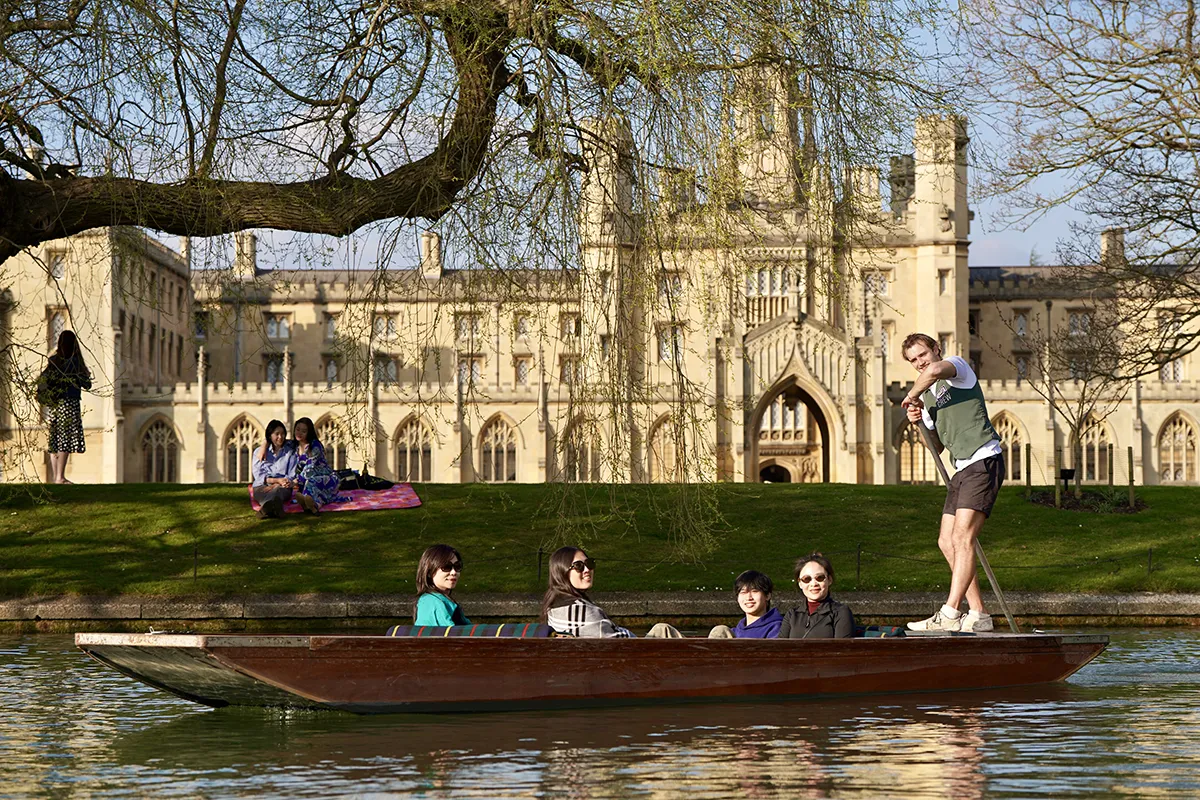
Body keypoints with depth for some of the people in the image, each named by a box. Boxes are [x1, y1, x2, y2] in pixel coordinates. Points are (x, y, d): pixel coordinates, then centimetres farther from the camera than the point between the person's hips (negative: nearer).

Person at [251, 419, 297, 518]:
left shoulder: (290, 452, 19)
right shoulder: (259, 452, 18)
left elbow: (292, 476, 10)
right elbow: (258, 475, 7)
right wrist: (277, 480, -9)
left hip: (282, 487, 0)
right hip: (262, 486, 0)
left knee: (278, 490, -41)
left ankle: (266, 508, -77)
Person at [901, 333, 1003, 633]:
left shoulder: (958, 365, -2)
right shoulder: (927, 395, 22)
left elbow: (935, 370, -28)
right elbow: (937, 445, 24)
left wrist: (911, 395, -11)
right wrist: (920, 421, 6)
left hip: (984, 460, -10)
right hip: (962, 469, 10)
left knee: (962, 537, -17)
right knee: (947, 541, 5)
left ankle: (949, 614, -23)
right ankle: (978, 614, 8)